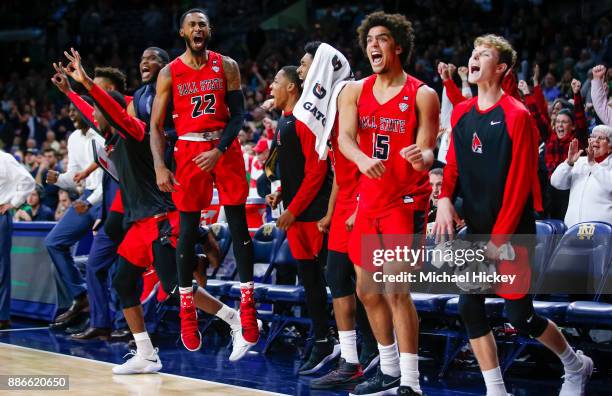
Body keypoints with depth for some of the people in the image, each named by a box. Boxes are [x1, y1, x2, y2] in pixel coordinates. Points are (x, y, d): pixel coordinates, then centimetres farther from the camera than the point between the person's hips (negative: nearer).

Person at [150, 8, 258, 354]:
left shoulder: (227, 66, 3)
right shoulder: (170, 73, 2)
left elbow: (238, 114, -1)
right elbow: (156, 125, 2)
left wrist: (219, 150, -15)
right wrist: (160, 167, -10)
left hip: (225, 148, 0)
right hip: (189, 150, 0)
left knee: (239, 226, -2)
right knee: (188, 230, 1)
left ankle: (248, 303, 4)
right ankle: (187, 310, 9)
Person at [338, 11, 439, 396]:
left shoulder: (423, 95, -6)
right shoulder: (355, 91, 5)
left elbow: (426, 152, -10)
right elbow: (345, 137, -10)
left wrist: (421, 158, -35)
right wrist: (362, 159, -33)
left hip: (405, 201, -6)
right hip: (369, 201, 6)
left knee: (397, 289, -14)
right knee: (367, 289, 12)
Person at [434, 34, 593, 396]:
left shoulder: (516, 115, -14)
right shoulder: (462, 113, 6)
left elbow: (519, 183, -15)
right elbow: (454, 164, 12)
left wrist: (500, 238, -17)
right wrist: (445, 199, -9)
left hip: (512, 234, -6)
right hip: (477, 230, 6)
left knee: (521, 317, 0)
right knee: (470, 307, -3)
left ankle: (577, 365, 27)